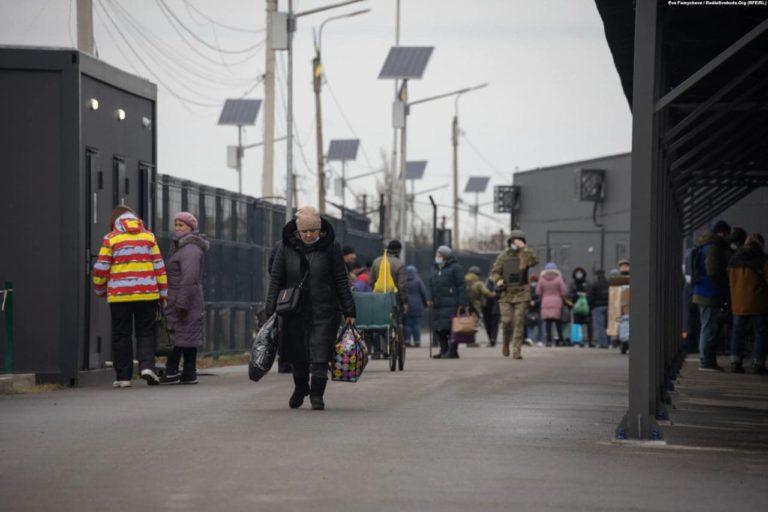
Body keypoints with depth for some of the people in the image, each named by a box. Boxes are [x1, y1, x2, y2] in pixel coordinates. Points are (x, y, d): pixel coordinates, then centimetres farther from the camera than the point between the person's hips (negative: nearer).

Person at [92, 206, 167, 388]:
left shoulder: (111, 238, 2)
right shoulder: (148, 236, 8)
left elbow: (101, 268, 0)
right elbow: (159, 266, 7)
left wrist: (100, 290, 16)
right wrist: (163, 294, 11)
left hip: (119, 296, -1)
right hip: (147, 294, 1)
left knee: (121, 335, 6)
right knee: (146, 333, 10)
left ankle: (123, 377, 5)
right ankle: (147, 365, -12)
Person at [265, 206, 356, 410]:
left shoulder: (330, 246, -3)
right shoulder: (286, 247, 1)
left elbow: (341, 281, 0)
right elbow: (276, 279, 3)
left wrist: (349, 311, -2)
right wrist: (271, 311, -3)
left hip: (323, 311, -2)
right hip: (295, 310, 2)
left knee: (320, 355, -9)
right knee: (297, 355, 10)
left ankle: (317, 395, -2)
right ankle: (300, 389, 33)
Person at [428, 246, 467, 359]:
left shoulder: (455, 268, -1)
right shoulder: (434, 268, 20)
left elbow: (461, 286, -5)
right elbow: (431, 285, 25)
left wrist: (462, 303, -12)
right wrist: (430, 299, 11)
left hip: (451, 304, -7)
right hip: (438, 304, 7)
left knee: (450, 327, -12)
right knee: (438, 328, 4)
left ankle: (452, 351, -9)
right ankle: (444, 350, 11)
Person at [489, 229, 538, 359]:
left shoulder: (525, 255, 1)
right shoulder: (503, 257, 6)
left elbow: (533, 262, -21)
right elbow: (494, 272, 8)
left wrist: (523, 247, -24)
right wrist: (498, 280, -14)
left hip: (521, 294, -1)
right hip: (506, 294, 1)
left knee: (519, 322, -6)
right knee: (507, 321, -6)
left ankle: (517, 351, -5)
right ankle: (506, 343, 21)